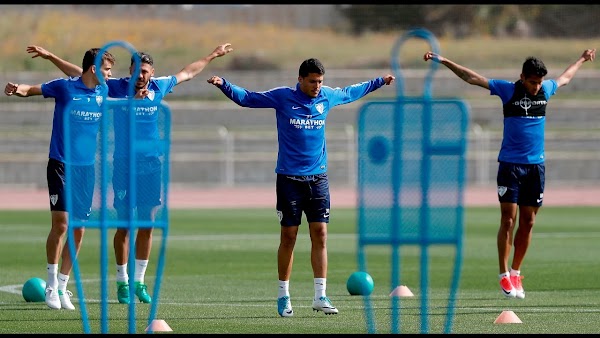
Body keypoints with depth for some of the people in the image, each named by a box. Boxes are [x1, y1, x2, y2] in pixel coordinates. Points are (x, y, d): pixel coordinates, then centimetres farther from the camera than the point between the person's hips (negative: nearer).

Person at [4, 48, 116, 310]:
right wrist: (16, 89, -25)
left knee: (79, 231, 3)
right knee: (60, 224, -12)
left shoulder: (103, 92, 9)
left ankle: (62, 286, 13)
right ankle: (51, 285, 1)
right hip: (61, 166, -5)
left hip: (87, 168, 5)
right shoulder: (64, 87, -6)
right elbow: (30, 90, -4)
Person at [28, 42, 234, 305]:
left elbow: (187, 73, 23)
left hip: (151, 165, 3)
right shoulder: (115, 88, -2)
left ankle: (139, 281, 13)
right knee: (123, 225, -2)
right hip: (123, 166, -3)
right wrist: (50, 57, -1)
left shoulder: (159, 87, 5)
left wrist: (213, 55, 33)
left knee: (147, 225, 4)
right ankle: (122, 281, 8)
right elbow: (78, 74, 3)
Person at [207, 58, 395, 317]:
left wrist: (380, 82, 35)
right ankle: (283, 296, 10)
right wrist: (223, 85, -18)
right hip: (289, 179, -3)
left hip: (318, 178, 3)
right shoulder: (282, 97, -5)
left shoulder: (327, 96, 6)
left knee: (320, 234, -4)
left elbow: (351, 92, 26)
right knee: (289, 236, 0)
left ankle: (320, 296, -3)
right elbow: (246, 98, -2)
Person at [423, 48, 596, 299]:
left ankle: (516, 273, 15)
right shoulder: (508, 90, -5)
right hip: (510, 164, -4)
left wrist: (582, 59, 43)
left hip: (536, 165, 4)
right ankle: (504, 276, -3)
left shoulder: (546, 90, 6)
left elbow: (565, 77, 28)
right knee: (508, 220, -7)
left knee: (528, 222, 5)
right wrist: (443, 61, -9)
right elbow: (471, 78, -4)